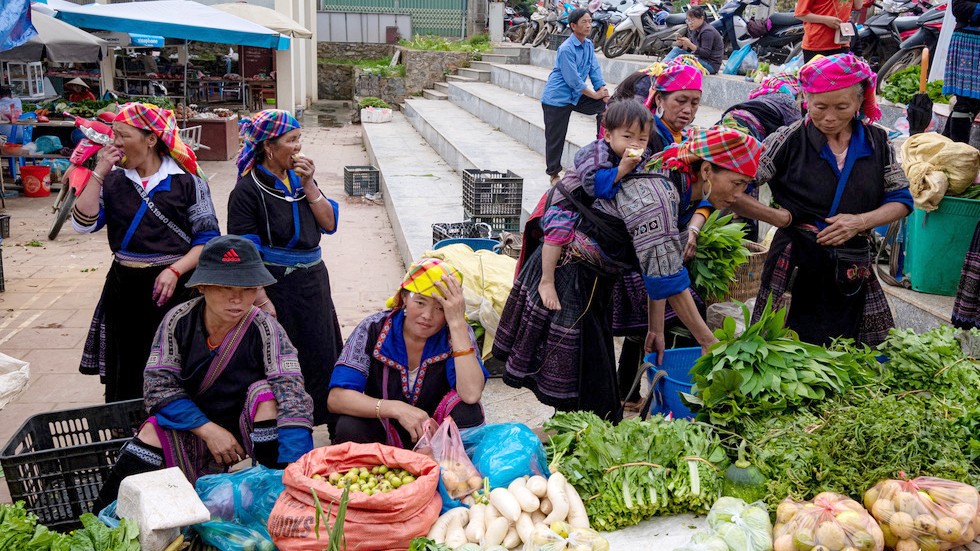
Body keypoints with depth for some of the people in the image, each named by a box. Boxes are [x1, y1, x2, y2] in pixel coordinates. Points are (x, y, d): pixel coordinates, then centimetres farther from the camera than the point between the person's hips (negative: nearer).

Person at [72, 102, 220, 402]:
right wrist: (99, 172, -5)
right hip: (124, 287, 4)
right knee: (125, 375, 8)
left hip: (174, 287, -4)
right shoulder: (114, 182, 8)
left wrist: (175, 270, -17)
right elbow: (84, 223, -3)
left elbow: (208, 238, -4)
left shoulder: (186, 181, -3)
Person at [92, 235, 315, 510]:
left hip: (248, 427, -1)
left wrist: (297, 472, -42)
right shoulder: (179, 321, -11)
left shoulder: (265, 329, -19)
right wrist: (208, 429, -22)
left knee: (265, 393, -29)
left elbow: (292, 395, -30)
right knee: (152, 434, -26)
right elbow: (160, 385, -12)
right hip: (191, 424, 2)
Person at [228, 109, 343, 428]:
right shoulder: (248, 191, -13)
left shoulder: (299, 179, 6)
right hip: (277, 289, -7)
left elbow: (329, 223, 1)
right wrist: (262, 302, -20)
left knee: (322, 357, 17)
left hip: (313, 283, 7)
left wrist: (308, 184, -10)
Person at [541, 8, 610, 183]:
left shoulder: (588, 45, 3)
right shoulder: (566, 49, -22)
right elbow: (573, 80, -22)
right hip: (557, 98, -7)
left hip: (575, 96, 8)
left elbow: (595, 70, 1)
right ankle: (553, 174, 15)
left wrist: (605, 94, -11)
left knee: (605, 106, -1)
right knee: (555, 137, 0)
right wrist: (595, 94, -14)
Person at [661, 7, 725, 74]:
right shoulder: (695, 30, 11)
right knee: (676, 50, 1)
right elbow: (689, 50, 11)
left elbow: (706, 53, -22)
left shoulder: (707, 32, -17)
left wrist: (690, 45, -30)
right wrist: (682, 44, -11)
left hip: (711, 64, -9)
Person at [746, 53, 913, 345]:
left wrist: (860, 221, -10)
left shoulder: (876, 141, 3)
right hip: (797, 267, -3)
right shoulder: (789, 140, -8)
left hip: (853, 274, 3)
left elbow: (901, 200, 6)